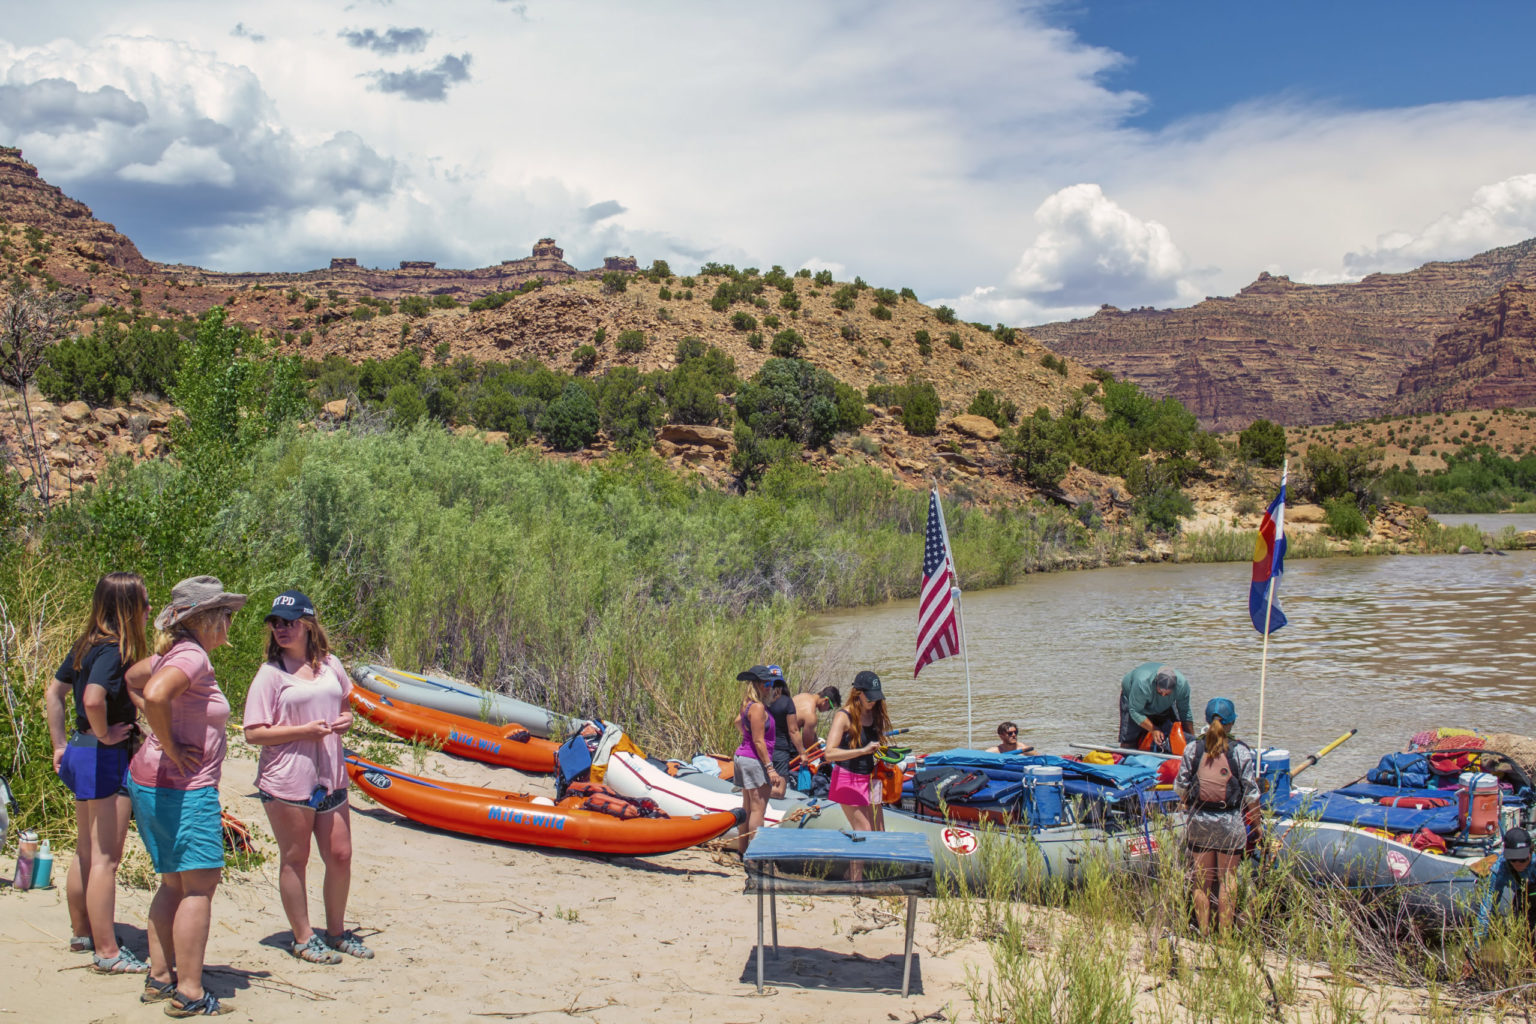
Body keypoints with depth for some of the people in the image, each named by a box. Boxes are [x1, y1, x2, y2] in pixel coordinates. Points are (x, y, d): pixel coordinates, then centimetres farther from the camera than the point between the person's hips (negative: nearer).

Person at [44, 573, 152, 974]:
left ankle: (82, 932, 33)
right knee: (105, 858, -3)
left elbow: (53, 691, 18)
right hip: (108, 759, -9)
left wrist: (61, 745, 18)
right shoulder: (115, 649, -18)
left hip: (81, 752, 9)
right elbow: (93, 700, -33)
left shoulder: (87, 644, 9)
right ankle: (106, 952, 3)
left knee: (86, 853, 20)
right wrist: (105, 735, -16)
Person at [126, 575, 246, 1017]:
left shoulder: (176, 653, 12)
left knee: (175, 882, 17)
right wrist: (170, 749, -23)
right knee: (200, 884, -4)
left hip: (156, 782, 10)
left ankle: (160, 977, 24)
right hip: (183, 788, -10)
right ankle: (189, 993, -1)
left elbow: (129, 679, 27)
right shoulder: (192, 657, -18)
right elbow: (155, 694, -35)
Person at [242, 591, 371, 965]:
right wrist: (304, 730, -19)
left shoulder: (330, 664, 8)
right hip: (286, 780, -5)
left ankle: (336, 931, 25)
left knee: (340, 856, 8)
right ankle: (303, 938, 18)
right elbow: (253, 734, -11)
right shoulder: (270, 674, -7)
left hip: (330, 777, 5)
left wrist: (346, 719, 2)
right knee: (294, 860, 6)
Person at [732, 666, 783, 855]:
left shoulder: (748, 704, 9)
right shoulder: (758, 707, -19)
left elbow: (738, 721, 28)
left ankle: (741, 849, 23)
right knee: (758, 808, -5)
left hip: (743, 756, 10)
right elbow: (759, 741, -21)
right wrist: (770, 768, -20)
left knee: (747, 807, 16)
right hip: (755, 760, -10)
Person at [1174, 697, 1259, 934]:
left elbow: (1180, 788, 1)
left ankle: (1204, 933, 18)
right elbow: (1251, 795, -6)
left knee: (1202, 880, 12)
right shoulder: (1241, 751, -8)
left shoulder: (1193, 749, -3)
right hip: (1231, 825, -2)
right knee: (1227, 878, 9)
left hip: (1199, 823, 2)